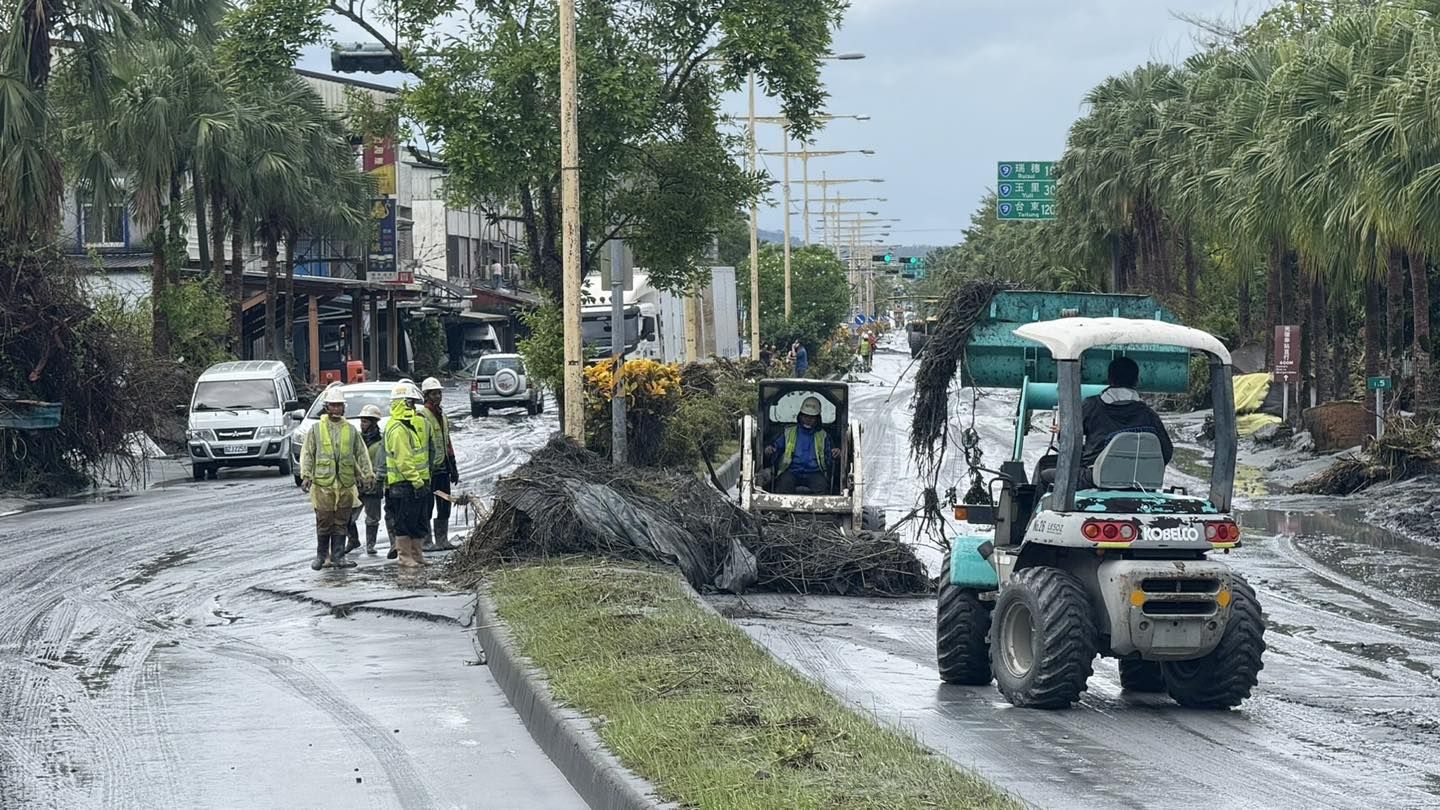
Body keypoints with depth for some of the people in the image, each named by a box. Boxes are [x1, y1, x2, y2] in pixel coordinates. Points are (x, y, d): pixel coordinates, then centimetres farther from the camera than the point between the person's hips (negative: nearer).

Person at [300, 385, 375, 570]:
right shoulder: (316, 430, 4)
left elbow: (362, 454, 13)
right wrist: (306, 475, -7)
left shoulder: (351, 430, 10)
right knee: (324, 522, -2)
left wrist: (367, 475, 5)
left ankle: (338, 556, 10)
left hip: (346, 485, 2)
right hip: (323, 483, -2)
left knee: (341, 523, 5)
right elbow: (307, 454, 3)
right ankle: (321, 556, 9)